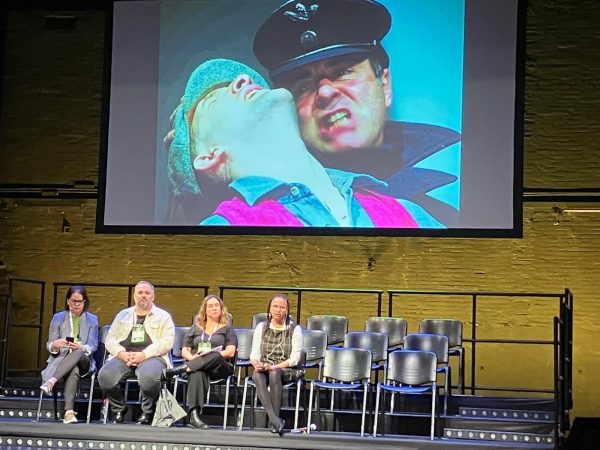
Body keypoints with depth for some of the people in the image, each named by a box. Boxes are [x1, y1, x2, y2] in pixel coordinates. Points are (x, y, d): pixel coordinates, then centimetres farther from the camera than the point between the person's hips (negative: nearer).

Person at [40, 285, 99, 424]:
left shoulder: (92, 320, 10)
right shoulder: (58, 318, 10)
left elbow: (93, 346, -1)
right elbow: (49, 345, 5)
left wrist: (80, 347, -25)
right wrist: (55, 345, -22)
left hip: (83, 361, 0)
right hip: (60, 360, 0)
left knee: (78, 353, -38)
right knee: (73, 371, -38)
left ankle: (51, 381, -51)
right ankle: (69, 411, -50)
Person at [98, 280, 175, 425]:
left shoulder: (163, 316, 11)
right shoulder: (123, 315, 22)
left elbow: (167, 342, -3)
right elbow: (110, 339, 14)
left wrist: (144, 355, -15)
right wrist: (121, 353, -7)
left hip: (151, 357, -3)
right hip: (124, 357, 3)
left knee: (149, 377, -38)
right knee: (105, 375, -27)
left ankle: (147, 413, -11)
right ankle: (119, 410, -4)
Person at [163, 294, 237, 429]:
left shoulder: (227, 328, 20)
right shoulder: (195, 328, 27)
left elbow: (231, 352, 4)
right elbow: (184, 351, 17)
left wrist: (209, 355, -11)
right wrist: (192, 357, -8)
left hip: (219, 367, -1)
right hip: (196, 365, 1)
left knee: (215, 357, -40)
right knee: (198, 374, -40)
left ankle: (181, 369, -42)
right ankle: (194, 414, -54)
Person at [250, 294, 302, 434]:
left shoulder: (295, 329, 1)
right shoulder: (261, 327, 11)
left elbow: (294, 359, -5)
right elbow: (254, 354, 7)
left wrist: (274, 367, -19)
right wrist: (256, 363, -17)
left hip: (287, 371, -2)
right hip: (264, 369, 2)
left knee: (274, 373, -37)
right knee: (257, 375, -34)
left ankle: (275, 419, -34)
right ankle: (274, 419, -44)